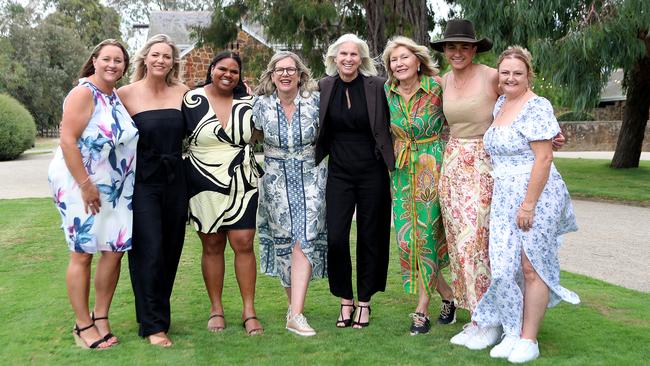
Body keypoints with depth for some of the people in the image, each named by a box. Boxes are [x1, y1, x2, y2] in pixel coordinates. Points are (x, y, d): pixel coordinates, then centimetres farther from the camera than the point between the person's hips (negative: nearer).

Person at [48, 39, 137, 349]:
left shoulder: (118, 96, 11)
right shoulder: (84, 93, -12)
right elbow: (68, 140, -19)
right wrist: (86, 185, -21)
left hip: (116, 188, 7)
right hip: (80, 185, -7)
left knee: (115, 250, 5)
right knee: (83, 253, 0)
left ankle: (101, 318, 20)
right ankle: (82, 325, 12)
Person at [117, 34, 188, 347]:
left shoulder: (182, 93, 5)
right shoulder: (126, 94, -4)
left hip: (175, 180, 4)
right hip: (142, 182, -4)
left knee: (171, 250, 10)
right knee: (149, 250, -5)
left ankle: (158, 311, 28)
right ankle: (153, 325, 7)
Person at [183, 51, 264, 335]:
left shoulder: (247, 102, 5)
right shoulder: (192, 100, -1)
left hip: (242, 184, 1)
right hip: (205, 184, -1)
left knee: (243, 244, -3)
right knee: (212, 246, 6)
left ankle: (249, 311, 6)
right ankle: (216, 309, 18)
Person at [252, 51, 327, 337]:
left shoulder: (315, 101, -2)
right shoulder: (261, 105, 0)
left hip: (310, 179, -1)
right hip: (277, 181, 1)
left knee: (305, 238, -13)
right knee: (283, 241, 4)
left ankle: (296, 313, -16)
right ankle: (294, 303, 21)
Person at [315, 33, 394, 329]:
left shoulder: (377, 86, -5)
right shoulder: (324, 87, 1)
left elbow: (391, 127, 0)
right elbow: (320, 132, 12)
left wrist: (393, 164, -6)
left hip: (372, 172, -1)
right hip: (339, 172, 2)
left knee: (369, 237, 7)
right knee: (335, 238, -4)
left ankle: (364, 302, 21)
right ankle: (345, 300, 15)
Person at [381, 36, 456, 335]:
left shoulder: (437, 88, -8)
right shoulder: (386, 93, 3)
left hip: (432, 167, -4)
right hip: (402, 171, 4)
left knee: (427, 233, -4)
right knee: (407, 235, 0)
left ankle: (422, 308, 9)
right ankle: (448, 295, 18)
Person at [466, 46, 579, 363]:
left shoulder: (536, 107, -12)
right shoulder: (500, 104, 13)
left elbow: (543, 158, -17)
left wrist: (528, 204, -20)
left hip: (535, 196, -7)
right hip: (504, 197, 8)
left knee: (530, 266, -2)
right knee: (505, 263, 6)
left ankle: (528, 340, 7)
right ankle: (512, 331, 17)